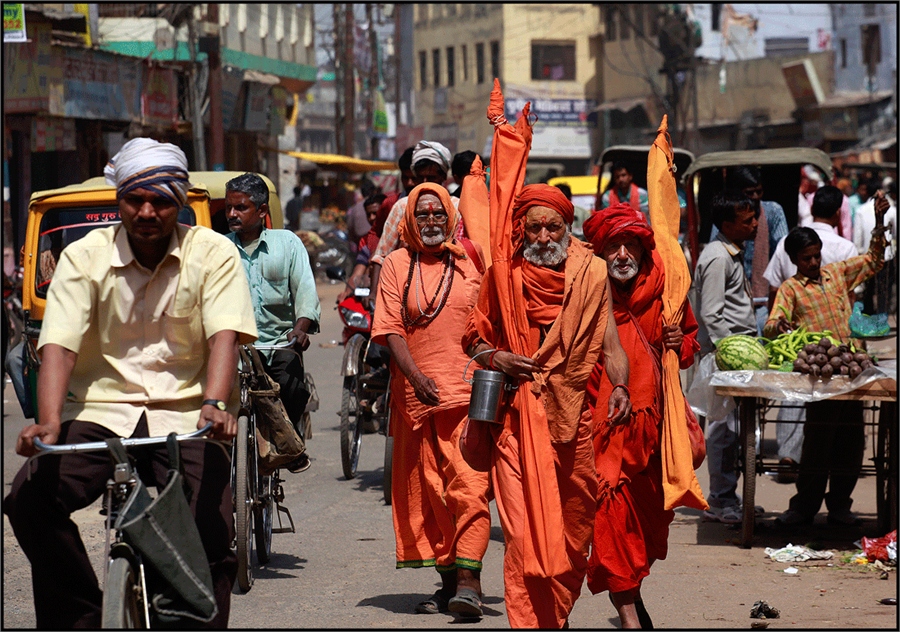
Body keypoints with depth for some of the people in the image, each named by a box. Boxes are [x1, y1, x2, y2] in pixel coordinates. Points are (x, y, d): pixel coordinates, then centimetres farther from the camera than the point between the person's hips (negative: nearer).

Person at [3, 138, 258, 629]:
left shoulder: (213, 253, 1)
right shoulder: (84, 257, 1)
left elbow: (224, 334, -13)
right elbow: (58, 345, -10)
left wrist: (215, 404, -33)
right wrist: (48, 422, -27)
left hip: (184, 414, -1)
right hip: (100, 410, 1)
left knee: (212, 528, -22)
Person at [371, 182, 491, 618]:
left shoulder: (470, 261, 10)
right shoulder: (397, 264, 8)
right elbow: (390, 329, 1)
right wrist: (414, 375, -13)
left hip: (469, 391, -2)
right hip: (416, 392, 2)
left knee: (469, 482, -13)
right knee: (424, 488, 6)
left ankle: (469, 578, -17)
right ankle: (447, 578, 16)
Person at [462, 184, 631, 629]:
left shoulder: (590, 274, 5)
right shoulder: (503, 274, 4)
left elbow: (610, 344, 2)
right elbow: (474, 336, 15)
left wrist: (619, 387, -16)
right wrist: (492, 357, -6)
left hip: (573, 415, 1)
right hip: (517, 414, -1)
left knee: (574, 528, 10)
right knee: (524, 529, -11)